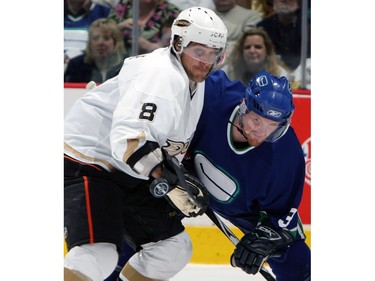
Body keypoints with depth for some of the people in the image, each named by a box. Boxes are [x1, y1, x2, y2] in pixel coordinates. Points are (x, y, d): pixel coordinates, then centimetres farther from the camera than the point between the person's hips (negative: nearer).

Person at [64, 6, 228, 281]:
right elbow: (129, 137, -36)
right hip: (85, 163, -10)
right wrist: (171, 184, -37)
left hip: (128, 175, 10)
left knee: (174, 248, 9)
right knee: (100, 253, -28)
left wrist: (189, 180, 16)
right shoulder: (162, 75, -24)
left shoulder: (196, 82, 9)